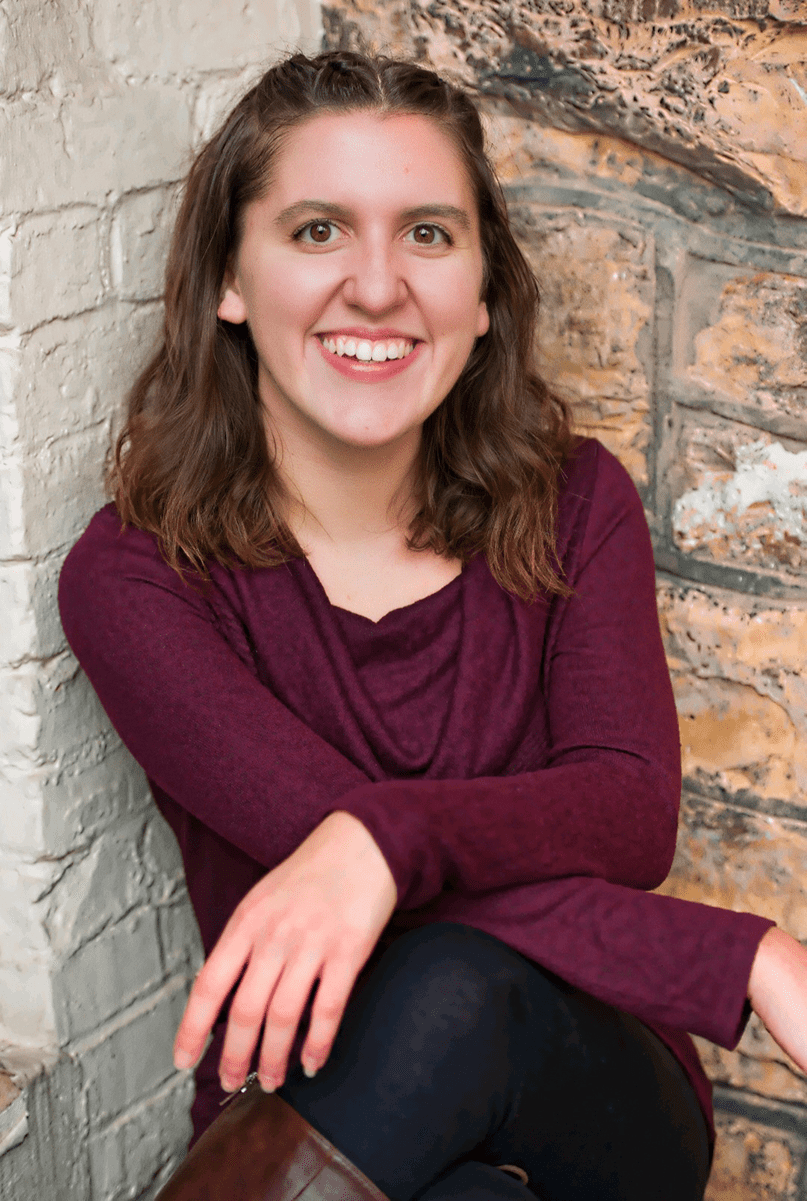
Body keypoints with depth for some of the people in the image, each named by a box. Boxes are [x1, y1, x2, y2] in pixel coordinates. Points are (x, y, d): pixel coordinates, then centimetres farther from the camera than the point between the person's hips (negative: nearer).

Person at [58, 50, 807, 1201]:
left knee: (458, 985, -33)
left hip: (594, 1102, 2)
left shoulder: (576, 504, 2)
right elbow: (320, 830, -18)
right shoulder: (136, 577, -7)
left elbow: (634, 811, -12)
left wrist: (384, 835, -36)